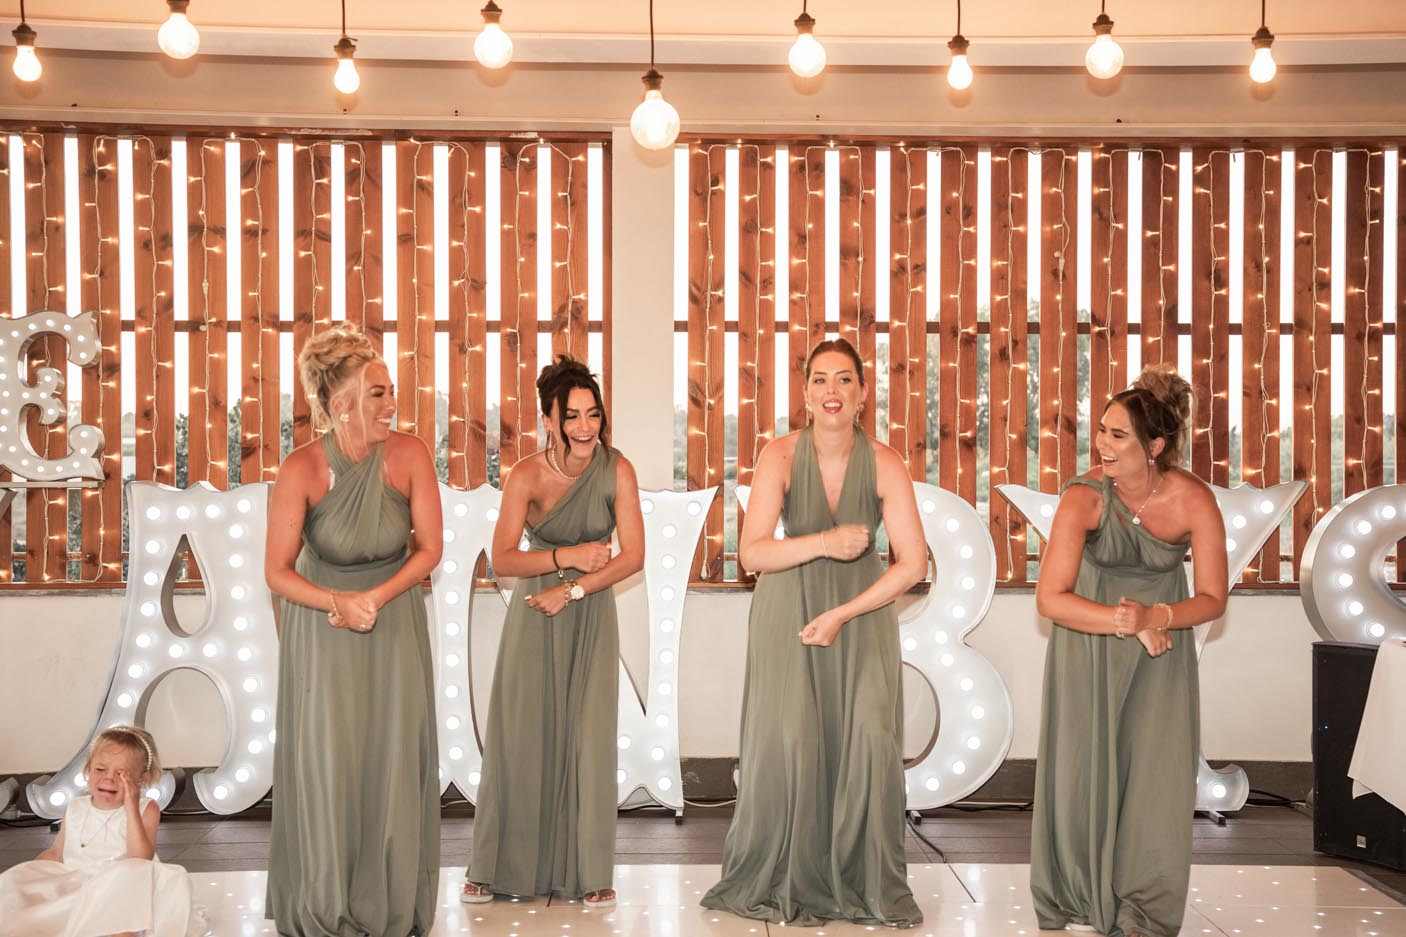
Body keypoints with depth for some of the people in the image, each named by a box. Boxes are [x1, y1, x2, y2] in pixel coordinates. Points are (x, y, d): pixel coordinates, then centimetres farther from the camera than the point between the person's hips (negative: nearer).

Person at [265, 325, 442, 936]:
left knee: (393, 762, 6)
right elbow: (277, 572, -12)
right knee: (325, 764, 3)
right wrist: (340, 604, -25)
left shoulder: (409, 456, -17)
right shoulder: (301, 470, -21)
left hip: (396, 620, 2)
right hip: (322, 627, -2)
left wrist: (377, 596, -18)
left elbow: (430, 547, -6)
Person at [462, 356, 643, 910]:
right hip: (534, 617, 0)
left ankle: (590, 871, 7)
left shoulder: (617, 471, -12)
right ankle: (496, 867, 12)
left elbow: (633, 556, -13)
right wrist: (567, 557, -26)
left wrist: (573, 590, -19)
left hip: (591, 617, 0)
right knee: (520, 735, 2)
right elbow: (502, 560, -17)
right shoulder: (527, 476, -13)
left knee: (588, 737, -2)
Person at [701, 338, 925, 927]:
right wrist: (824, 542, -25)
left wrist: (841, 615, -14)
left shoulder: (884, 465, -11)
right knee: (788, 735, -10)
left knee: (871, 735, -12)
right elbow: (751, 553, -15)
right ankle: (784, 880, 6)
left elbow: (913, 564, -10)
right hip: (788, 603, -1)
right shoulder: (780, 457, -12)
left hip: (862, 605, 1)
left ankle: (867, 883, 3)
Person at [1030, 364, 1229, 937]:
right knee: (1085, 767, 2)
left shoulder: (1194, 502, -21)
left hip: (1162, 638, 1)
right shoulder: (1085, 498, -26)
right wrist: (1127, 625, -30)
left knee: (1156, 774, -1)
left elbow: (1213, 600, -13)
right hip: (1087, 640, -1)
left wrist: (1154, 617, -29)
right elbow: (1050, 598, -27)